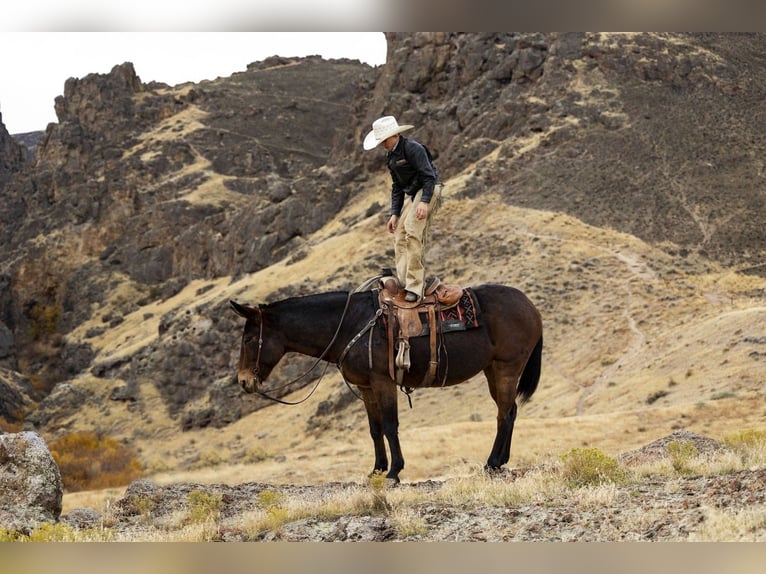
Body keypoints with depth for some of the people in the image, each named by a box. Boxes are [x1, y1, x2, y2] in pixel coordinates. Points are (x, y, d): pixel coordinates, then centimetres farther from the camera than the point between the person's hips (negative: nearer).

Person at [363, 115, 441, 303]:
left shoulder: (413, 149, -17)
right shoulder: (390, 156, 11)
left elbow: (429, 176, -21)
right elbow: (397, 187, 17)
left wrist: (424, 201, -31)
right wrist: (395, 213, 11)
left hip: (427, 191, -10)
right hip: (410, 194, 10)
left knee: (412, 233, -20)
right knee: (400, 236, 3)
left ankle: (414, 287, -22)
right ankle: (403, 282, 5)